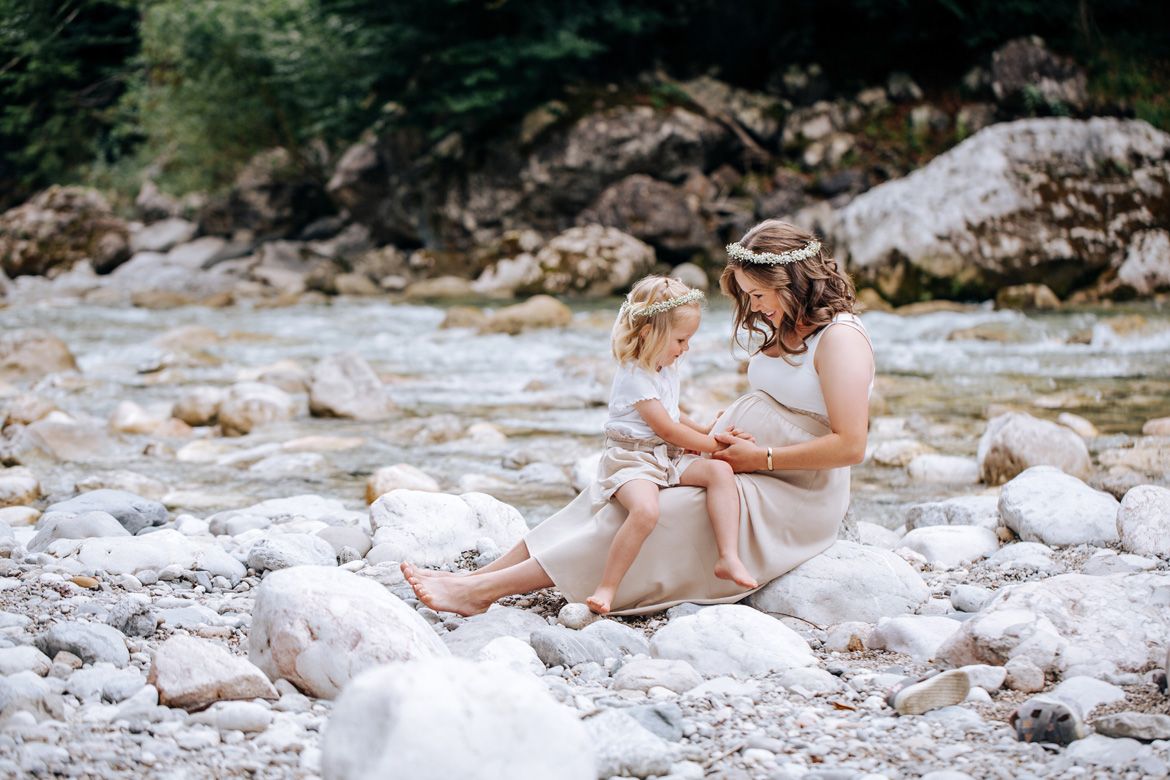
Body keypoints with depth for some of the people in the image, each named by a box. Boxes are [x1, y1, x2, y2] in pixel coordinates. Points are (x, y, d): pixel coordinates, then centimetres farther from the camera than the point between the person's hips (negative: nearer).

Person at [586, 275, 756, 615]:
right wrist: (713, 443, -7)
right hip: (631, 459, -9)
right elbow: (666, 428, -16)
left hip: (670, 458, 9)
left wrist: (704, 430, 17)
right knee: (645, 510, -37)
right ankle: (606, 589, -29)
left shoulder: (667, 368, 16)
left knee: (720, 471, -16)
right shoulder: (635, 377, -14)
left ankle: (729, 557, -23)